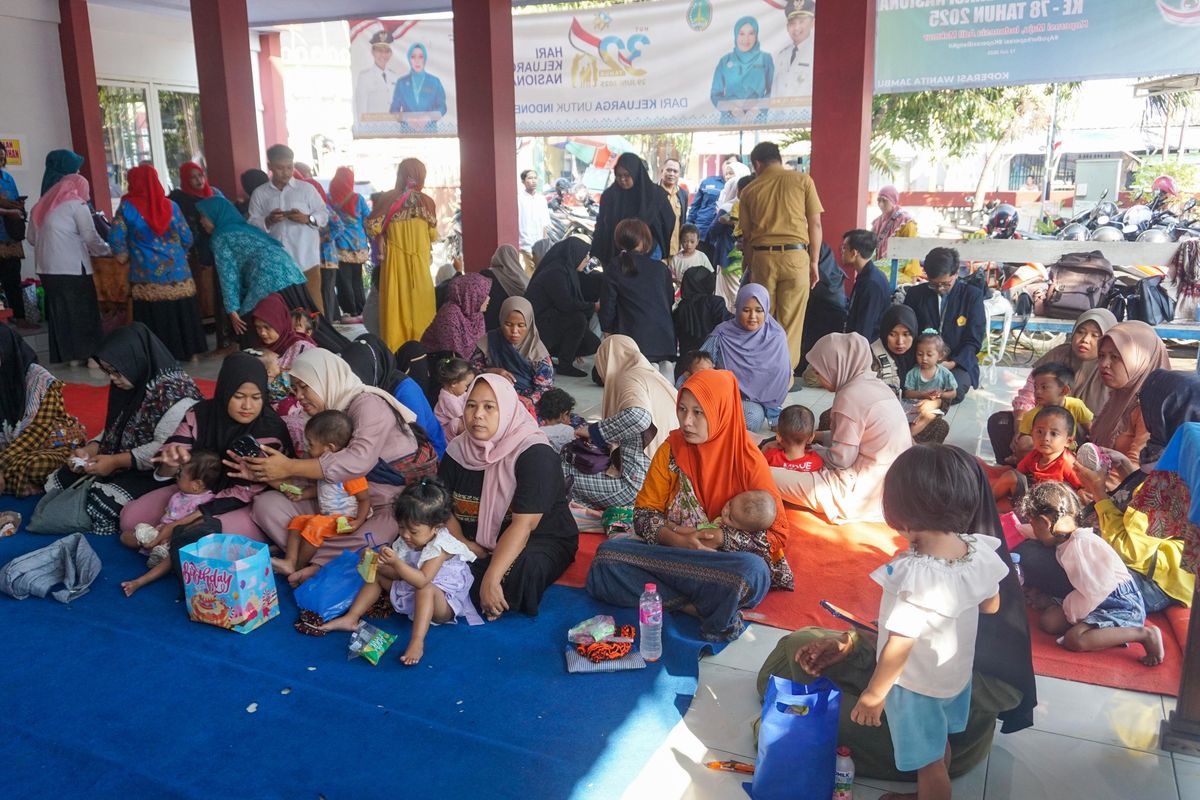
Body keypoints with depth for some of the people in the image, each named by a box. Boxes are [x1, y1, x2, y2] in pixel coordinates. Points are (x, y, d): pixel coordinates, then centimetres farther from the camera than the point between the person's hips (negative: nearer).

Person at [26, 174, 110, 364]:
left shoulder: (42, 205, 16)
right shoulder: (76, 204, -3)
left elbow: (31, 237, 19)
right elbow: (91, 238, -7)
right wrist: (108, 250, 8)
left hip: (47, 268, 6)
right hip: (72, 268, -6)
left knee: (58, 312, 12)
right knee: (81, 311, 3)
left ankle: (63, 355, 16)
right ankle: (82, 354, 6)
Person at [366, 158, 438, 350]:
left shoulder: (387, 198, -6)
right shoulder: (427, 201, -3)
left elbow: (372, 228, -5)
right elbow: (433, 235, 4)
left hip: (394, 259, 0)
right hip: (420, 260, 0)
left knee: (396, 302, 6)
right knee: (420, 303, 8)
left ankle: (394, 348, 10)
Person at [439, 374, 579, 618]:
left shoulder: (535, 453, -20)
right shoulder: (457, 450, 0)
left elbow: (523, 525, -26)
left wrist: (491, 579, -34)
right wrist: (461, 544, -20)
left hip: (540, 541, -5)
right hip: (477, 545, 5)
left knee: (517, 570, -37)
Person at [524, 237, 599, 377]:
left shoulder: (567, 270, 11)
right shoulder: (555, 272, -19)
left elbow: (573, 302, 14)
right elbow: (565, 304, -27)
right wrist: (593, 306, -17)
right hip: (538, 323, -10)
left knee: (593, 344, 0)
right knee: (578, 319, -29)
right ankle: (565, 366, -14)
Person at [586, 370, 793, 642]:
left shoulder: (748, 461, -9)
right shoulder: (670, 450, 0)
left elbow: (777, 534, -6)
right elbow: (644, 514, 2)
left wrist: (724, 538, -19)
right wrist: (675, 539, -18)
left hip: (726, 558, -3)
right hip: (673, 550, 4)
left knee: (753, 571, -39)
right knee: (607, 555, -24)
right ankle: (703, 606, -21)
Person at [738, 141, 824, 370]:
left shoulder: (749, 190, 9)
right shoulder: (802, 180, 5)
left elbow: (746, 235, 11)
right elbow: (815, 224, 3)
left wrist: (751, 266, 20)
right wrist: (814, 262, 9)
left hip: (762, 256, 2)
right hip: (795, 255, -2)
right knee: (791, 321, 2)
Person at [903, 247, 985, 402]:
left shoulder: (973, 296, 1)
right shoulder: (915, 294, 6)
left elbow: (974, 340, -2)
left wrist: (952, 363, -19)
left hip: (958, 362, 0)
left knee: (954, 391, -33)